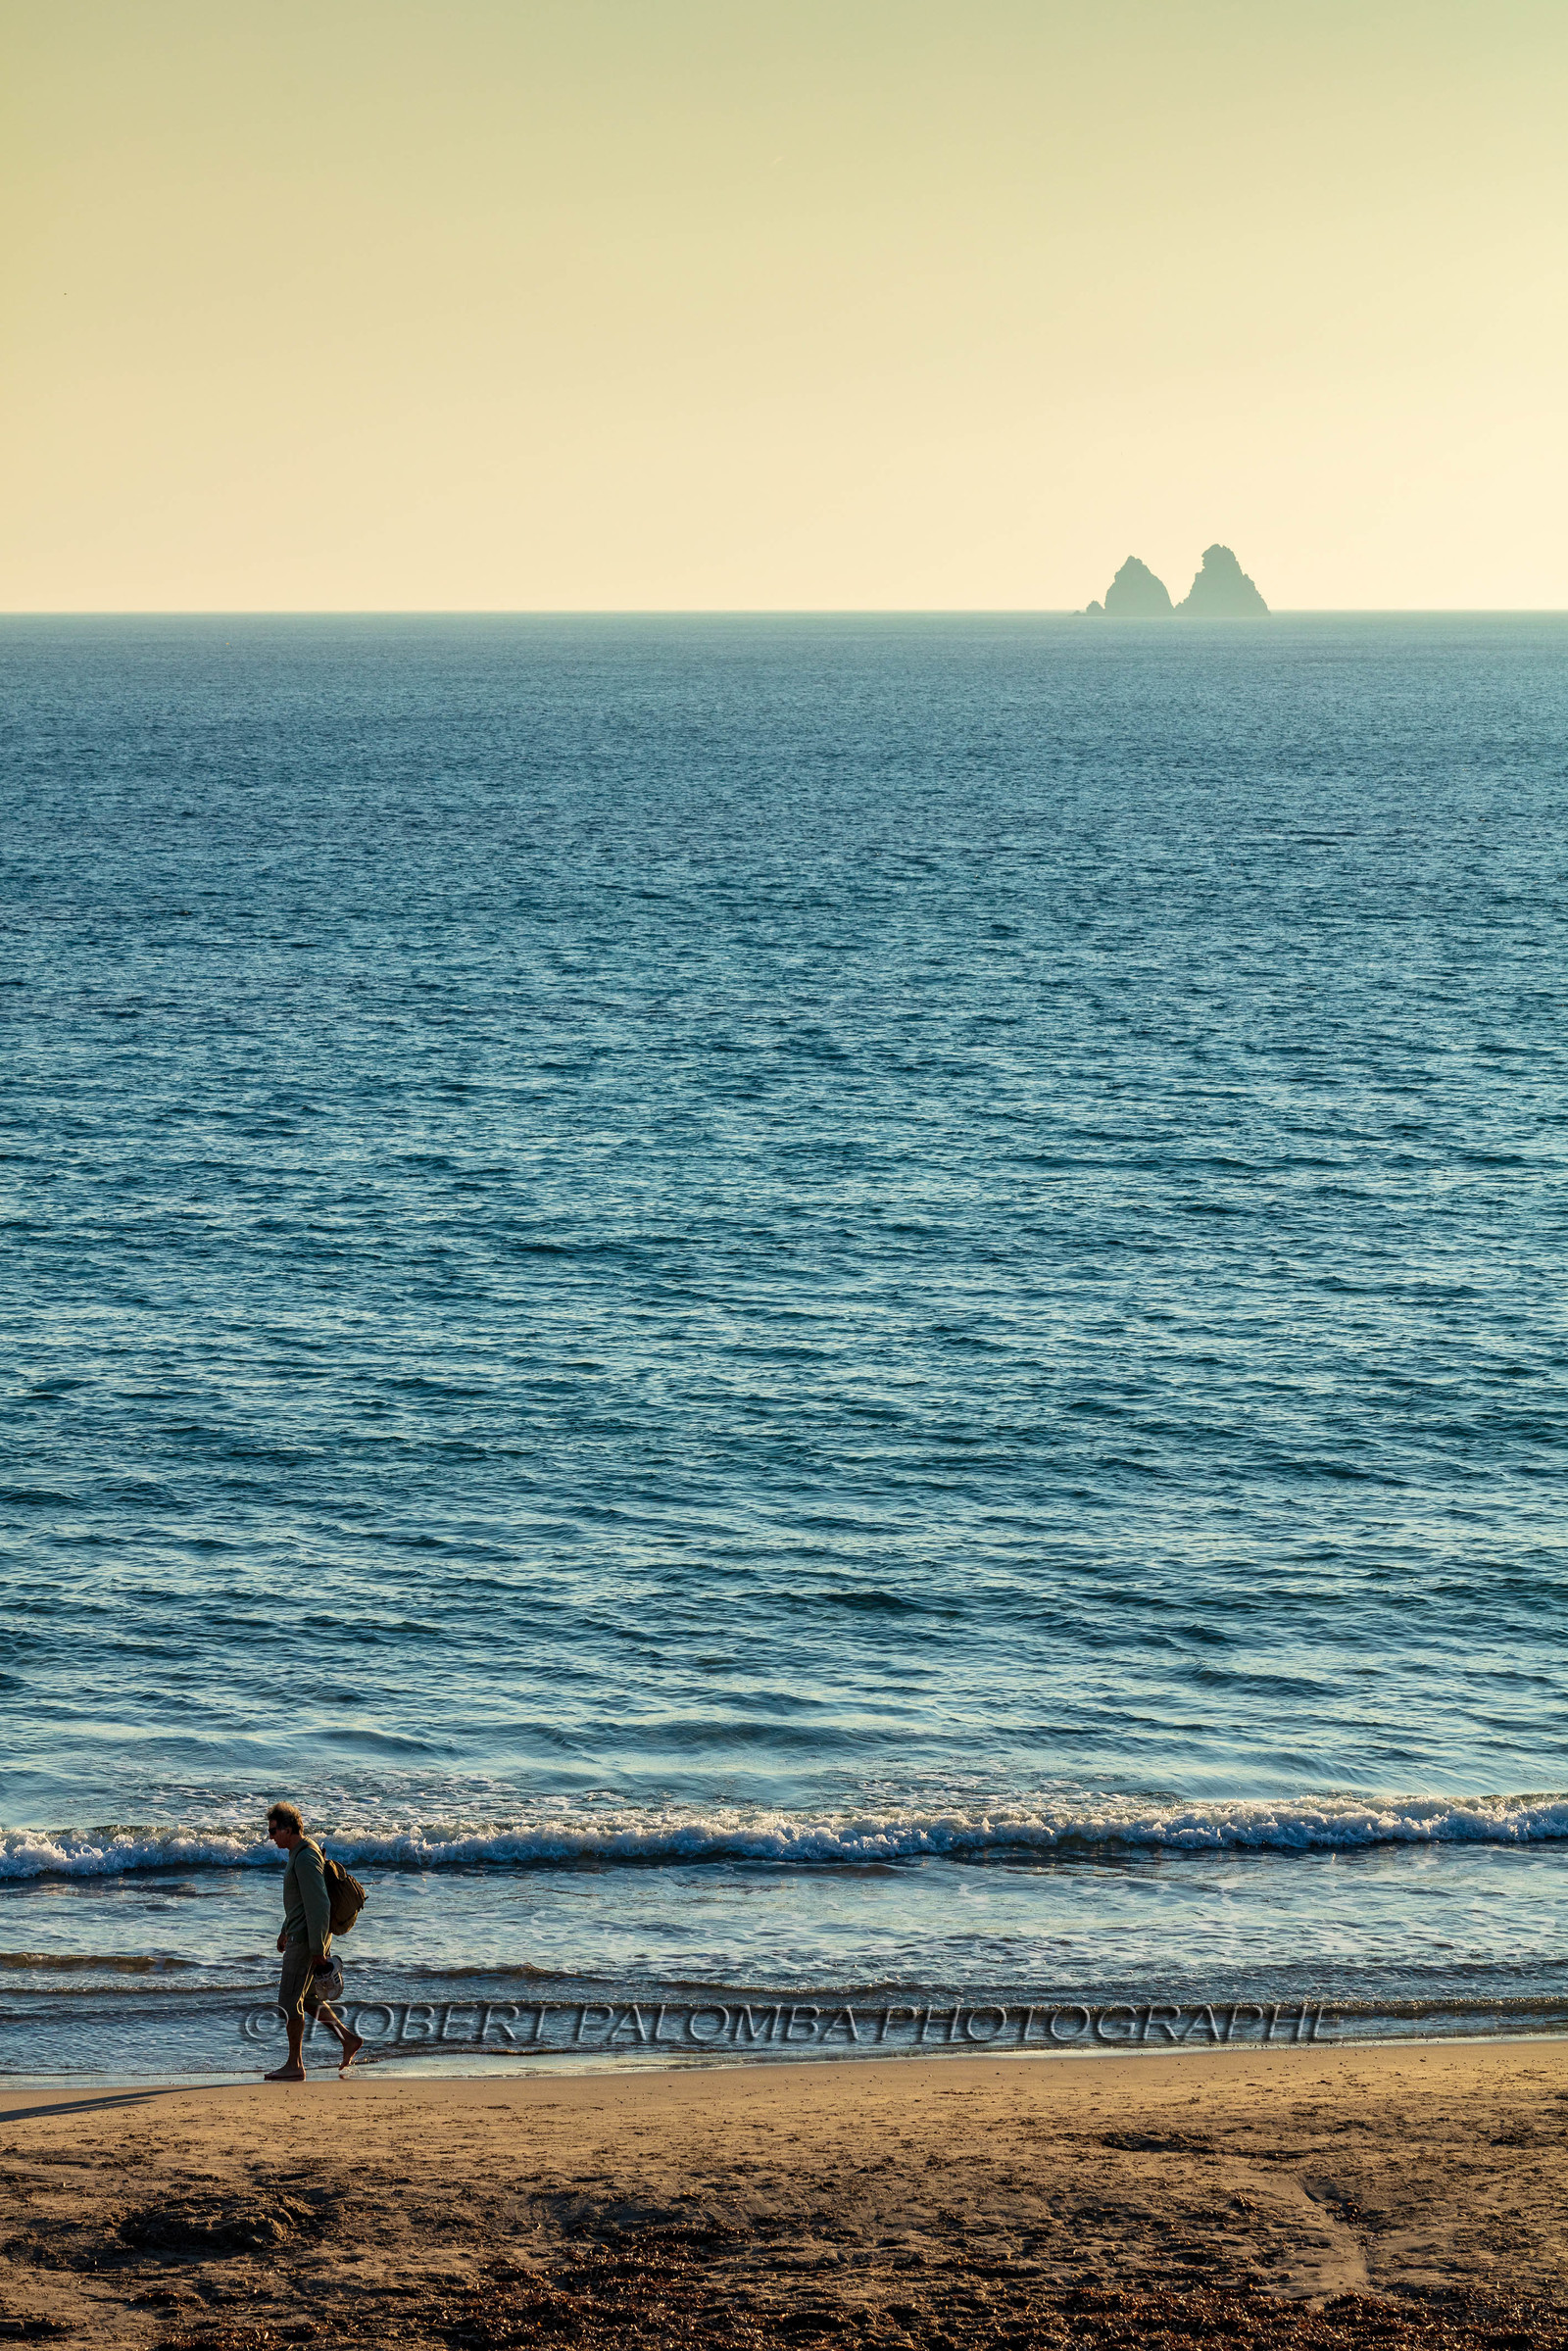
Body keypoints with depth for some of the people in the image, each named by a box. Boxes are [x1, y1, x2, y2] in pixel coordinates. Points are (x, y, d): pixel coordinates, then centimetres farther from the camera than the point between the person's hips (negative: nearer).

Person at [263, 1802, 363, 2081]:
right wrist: (286, 1930, 31)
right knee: (307, 1998, 16)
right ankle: (348, 2039, 17)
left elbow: (319, 1904, -25)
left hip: (307, 1940, -10)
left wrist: (317, 1950, -24)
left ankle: (295, 2065, 1)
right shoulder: (299, 1853, 12)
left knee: (289, 1999, -4)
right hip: (300, 1936, 10)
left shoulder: (306, 1858, -21)